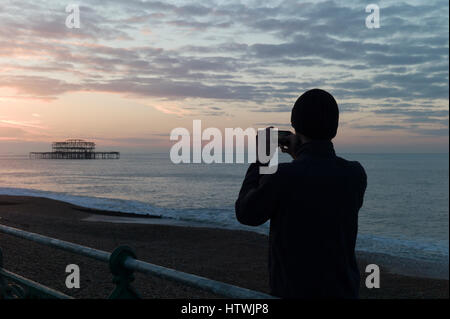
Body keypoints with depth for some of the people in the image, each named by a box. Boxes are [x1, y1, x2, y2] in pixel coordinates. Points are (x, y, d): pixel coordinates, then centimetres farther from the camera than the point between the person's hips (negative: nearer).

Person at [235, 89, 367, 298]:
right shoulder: (355, 175, -9)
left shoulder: (281, 176, -21)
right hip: (344, 290, 4)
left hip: (292, 290, -3)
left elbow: (246, 214, -3)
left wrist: (260, 161, 5)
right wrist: (300, 159, 14)